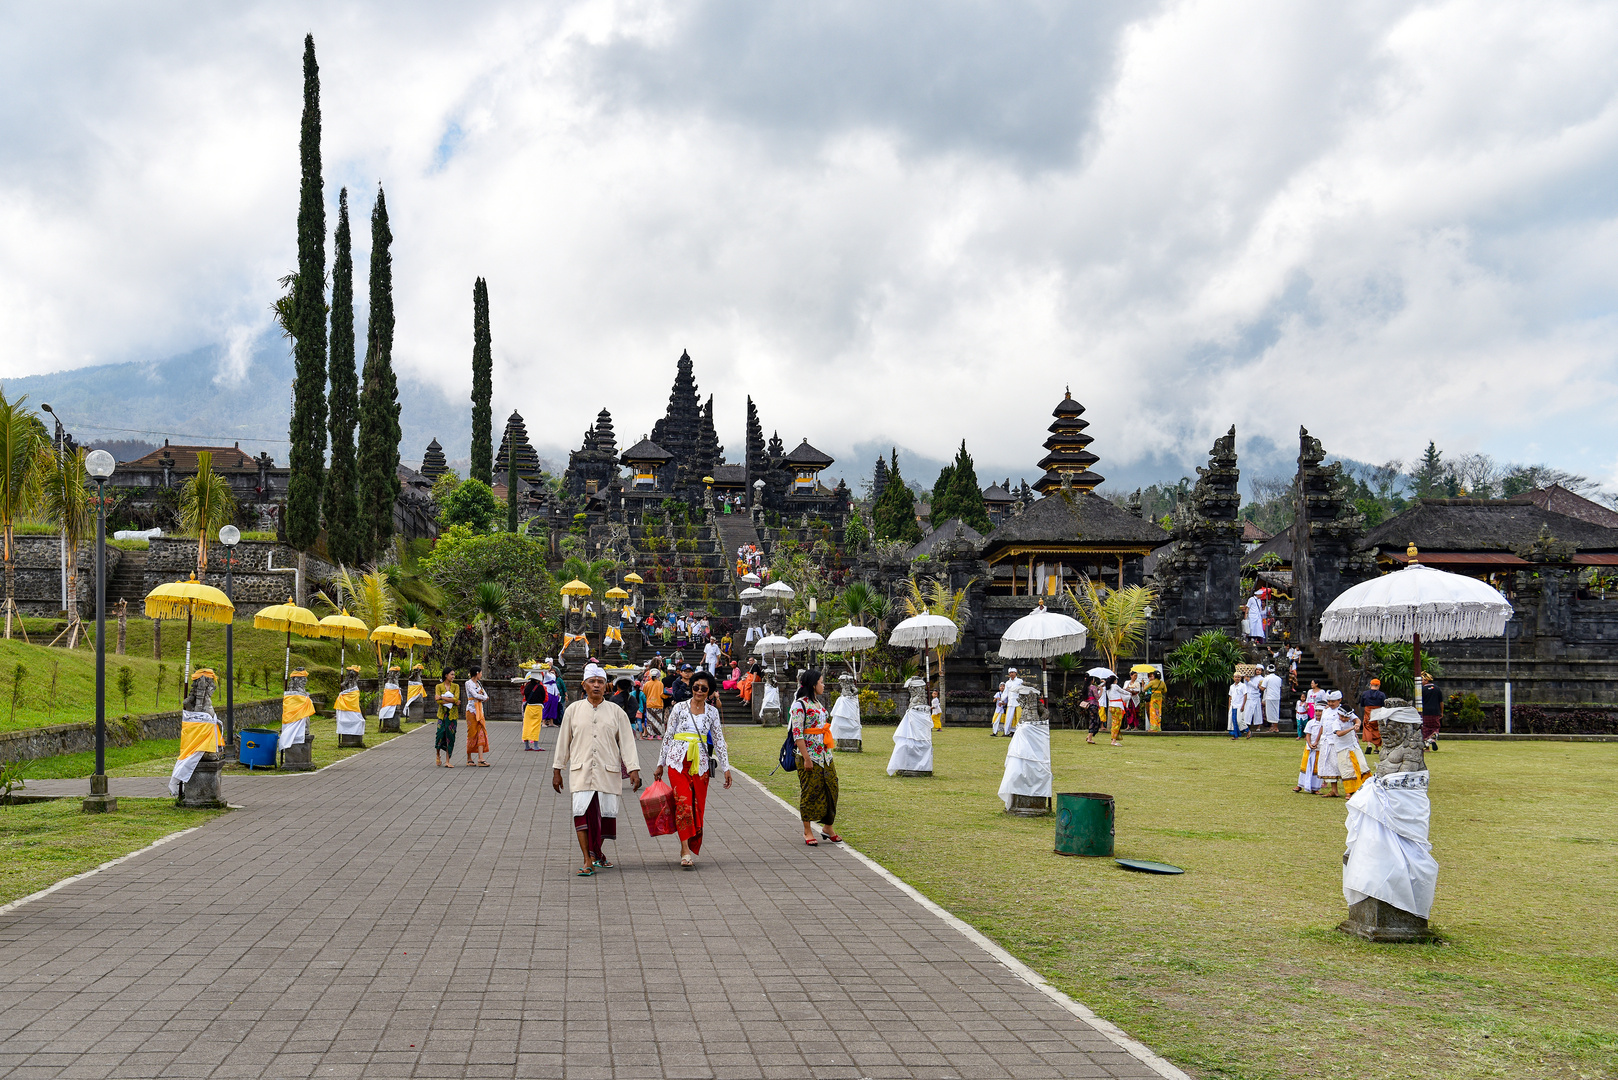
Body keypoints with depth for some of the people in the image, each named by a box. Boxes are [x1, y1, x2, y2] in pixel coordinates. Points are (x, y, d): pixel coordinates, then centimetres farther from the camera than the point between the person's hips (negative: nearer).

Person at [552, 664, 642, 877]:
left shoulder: (616, 712, 6)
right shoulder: (573, 710, 7)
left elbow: (627, 742, 4)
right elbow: (563, 741, 13)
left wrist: (634, 769, -4)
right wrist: (557, 770, 12)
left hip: (608, 771, 0)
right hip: (580, 771, 0)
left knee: (606, 813, 1)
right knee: (582, 812, -12)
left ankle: (597, 851, 26)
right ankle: (587, 861, -11)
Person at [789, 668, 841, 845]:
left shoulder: (817, 703, 15)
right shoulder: (800, 705, -12)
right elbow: (797, 734, -16)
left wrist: (829, 754, 18)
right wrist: (806, 758, -19)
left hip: (825, 755, 8)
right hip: (809, 756, -8)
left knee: (830, 789, 7)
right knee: (810, 792, -1)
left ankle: (827, 828, 18)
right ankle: (808, 831, 9)